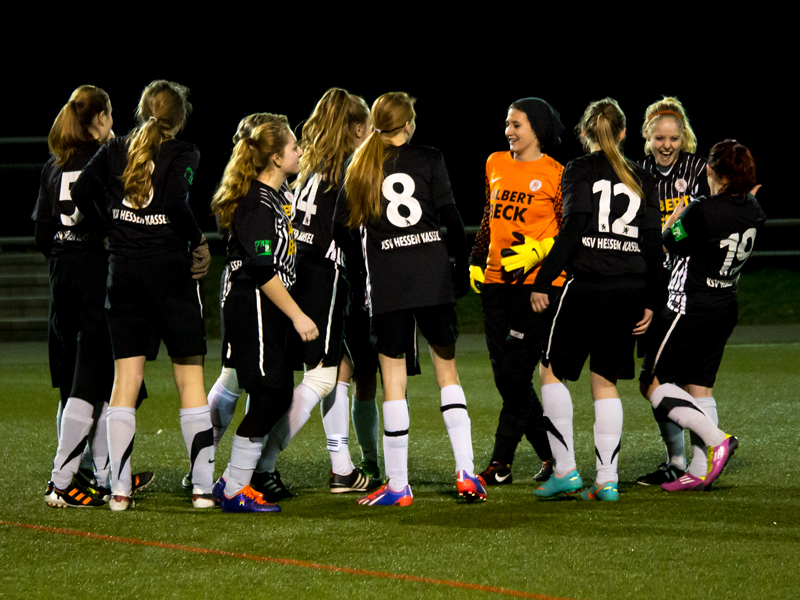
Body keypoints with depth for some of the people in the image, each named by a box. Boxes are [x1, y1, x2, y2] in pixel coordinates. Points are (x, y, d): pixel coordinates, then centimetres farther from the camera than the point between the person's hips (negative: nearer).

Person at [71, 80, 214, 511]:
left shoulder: (115, 150, 7)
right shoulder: (182, 153, -6)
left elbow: (82, 191, -4)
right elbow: (176, 200, -22)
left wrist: (110, 224, 10)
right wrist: (199, 240, -8)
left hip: (123, 269, 4)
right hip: (169, 266, -3)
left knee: (125, 378, 5)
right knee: (189, 376, 3)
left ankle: (119, 489, 0)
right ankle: (203, 487, 1)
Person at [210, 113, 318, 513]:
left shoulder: (274, 196, 15)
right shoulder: (256, 202, -16)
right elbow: (263, 269, -21)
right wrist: (297, 315, -18)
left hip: (266, 310, 10)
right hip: (253, 310, -10)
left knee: (276, 396, 10)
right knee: (269, 396, -8)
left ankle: (231, 481, 16)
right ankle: (235, 490, -2)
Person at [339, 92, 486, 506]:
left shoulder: (359, 169, 8)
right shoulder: (429, 160, 1)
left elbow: (342, 226, 8)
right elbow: (450, 215, -4)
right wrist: (463, 269, 4)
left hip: (387, 285, 1)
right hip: (433, 279, -1)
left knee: (393, 379, 3)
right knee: (446, 370, 11)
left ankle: (397, 485, 2)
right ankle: (466, 472, 0)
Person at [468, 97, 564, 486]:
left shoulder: (555, 175, -5)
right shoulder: (496, 164, 13)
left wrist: (536, 251, -18)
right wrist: (476, 262, 16)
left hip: (537, 283, -7)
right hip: (496, 280, 7)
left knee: (516, 374, -8)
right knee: (505, 376, 6)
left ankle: (500, 464, -1)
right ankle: (551, 454, 18)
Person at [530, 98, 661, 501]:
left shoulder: (579, 170, -1)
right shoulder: (640, 179, 12)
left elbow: (573, 229, -12)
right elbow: (652, 245, 9)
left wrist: (543, 282, -10)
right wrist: (649, 302, 14)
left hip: (587, 284, -4)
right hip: (629, 290, 4)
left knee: (553, 370, 8)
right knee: (606, 381, 10)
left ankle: (565, 470, 1)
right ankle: (607, 480, 3)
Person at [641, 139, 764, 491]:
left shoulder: (702, 211, -21)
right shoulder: (752, 210, 1)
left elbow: (663, 246, -7)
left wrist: (673, 217, 11)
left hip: (692, 309, -8)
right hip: (726, 307, 8)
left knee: (655, 386, -1)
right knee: (699, 387, 13)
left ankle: (715, 438, -14)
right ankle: (701, 471, 9)